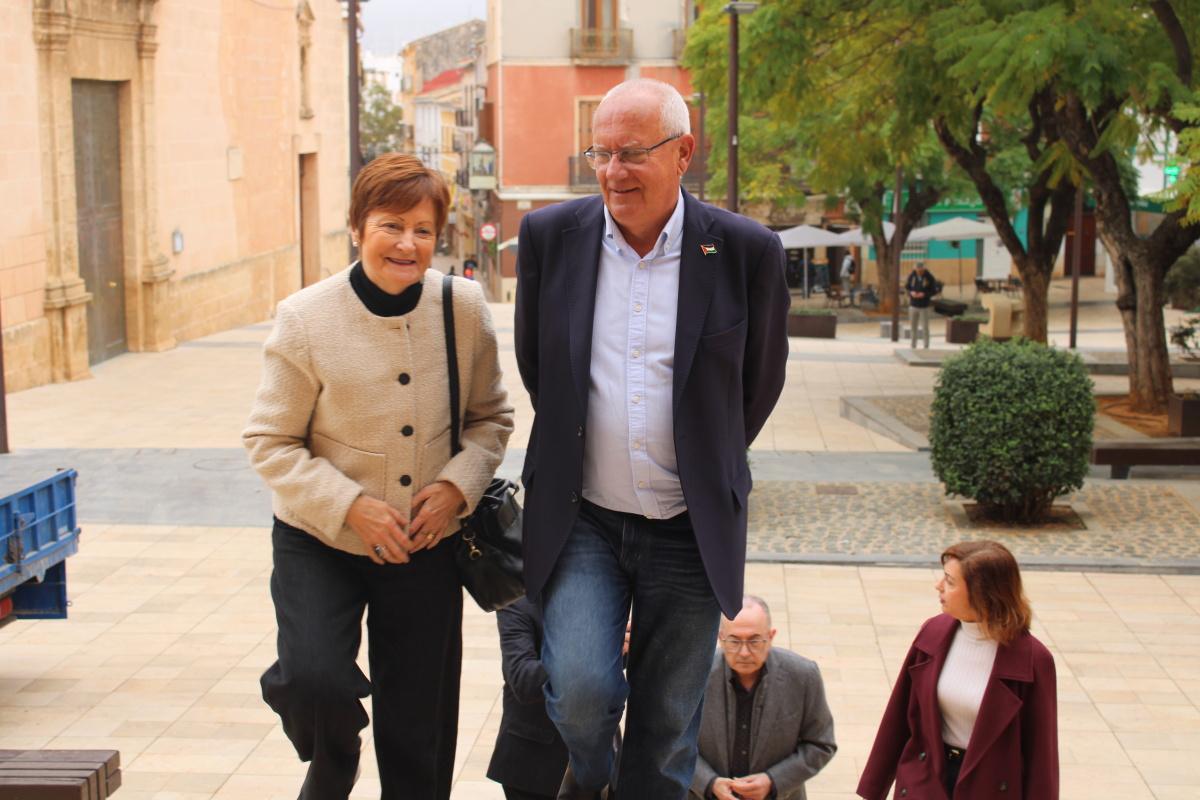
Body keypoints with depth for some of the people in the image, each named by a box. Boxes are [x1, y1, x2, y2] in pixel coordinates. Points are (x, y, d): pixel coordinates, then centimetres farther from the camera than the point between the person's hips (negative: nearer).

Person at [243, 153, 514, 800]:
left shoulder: (464, 309, -6)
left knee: (418, 726, 9)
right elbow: (269, 442, -8)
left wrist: (458, 486, -12)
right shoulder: (305, 319, -13)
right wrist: (350, 506, -20)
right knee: (315, 680, -21)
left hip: (426, 545, 2)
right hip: (320, 542, -2)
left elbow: (491, 416, 6)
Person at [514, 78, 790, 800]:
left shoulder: (748, 251, -7)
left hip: (691, 530, 0)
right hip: (582, 519, 1)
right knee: (581, 693, -16)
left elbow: (761, 382, 8)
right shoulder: (550, 235, -2)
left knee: (667, 732, 8)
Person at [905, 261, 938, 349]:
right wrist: (911, 292, -14)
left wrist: (924, 294, -21)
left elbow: (934, 291, -5)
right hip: (913, 305, 3)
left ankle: (926, 347, 11)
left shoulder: (929, 278, -11)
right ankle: (913, 346, 19)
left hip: (924, 307, -3)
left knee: (925, 328, 1)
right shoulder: (912, 276, -3)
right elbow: (907, 286, 8)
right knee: (913, 328, 8)